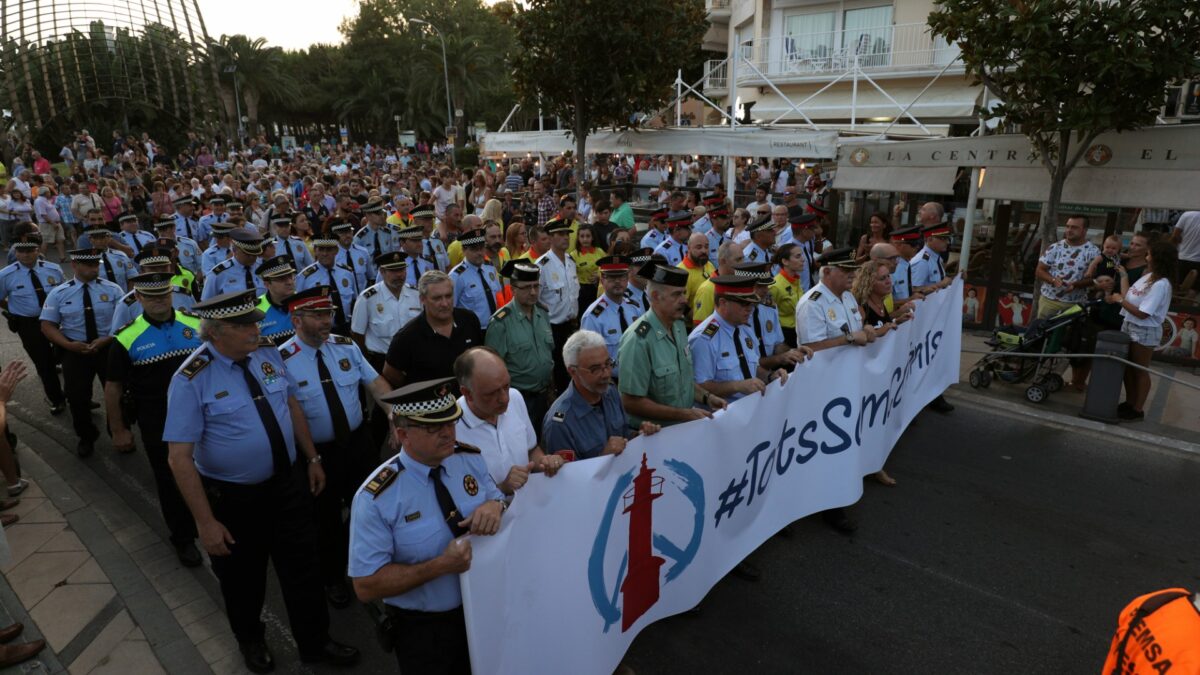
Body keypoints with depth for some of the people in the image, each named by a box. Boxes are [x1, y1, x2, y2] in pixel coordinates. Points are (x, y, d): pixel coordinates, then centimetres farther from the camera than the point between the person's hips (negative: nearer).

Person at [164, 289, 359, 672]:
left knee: (302, 568, 15)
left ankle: (315, 642, 37)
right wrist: (206, 521, -20)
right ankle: (251, 642, 49)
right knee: (242, 579, 20)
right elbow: (180, 458, -20)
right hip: (232, 498, -4)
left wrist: (312, 458, 10)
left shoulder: (268, 354, -6)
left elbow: (292, 405, 8)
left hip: (285, 484, 4)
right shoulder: (192, 380, -22)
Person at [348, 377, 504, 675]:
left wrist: (495, 506, -22)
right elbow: (366, 586, -20)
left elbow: (498, 502, 3)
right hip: (423, 631, -4)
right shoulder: (376, 499, -23)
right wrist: (441, 565, -29)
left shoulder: (471, 458, -10)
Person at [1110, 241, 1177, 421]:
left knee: (1140, 371, 5)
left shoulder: (1160, 285, -23)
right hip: (1129, 326, 9)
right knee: (1128, 367, 18)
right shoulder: (1148, 276, 4)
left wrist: (1120, 300, -17)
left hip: (1145, 332, -9)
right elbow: (1128, 296, 2)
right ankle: (1129, 402, 31)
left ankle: (1138, 410, 17)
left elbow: (1142, 313, -24)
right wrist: (1123, 275, 3)